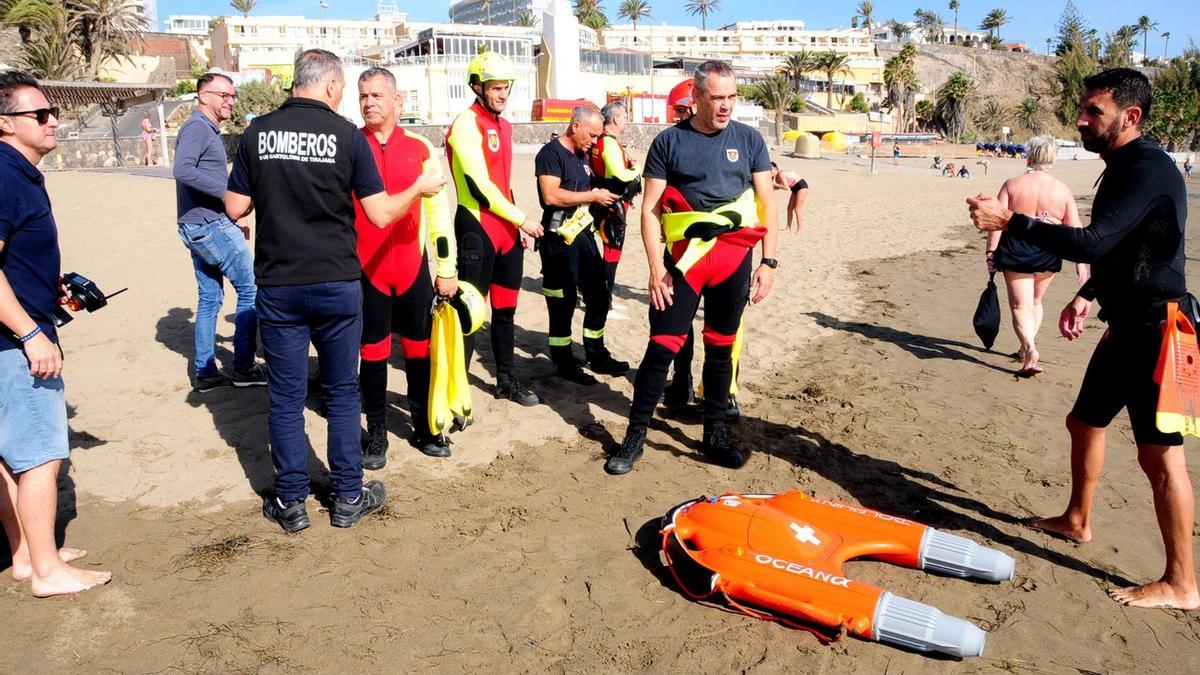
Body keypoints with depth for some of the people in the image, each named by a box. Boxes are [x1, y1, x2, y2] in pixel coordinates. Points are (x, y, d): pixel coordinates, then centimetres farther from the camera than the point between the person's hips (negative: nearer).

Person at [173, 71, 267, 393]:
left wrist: (232, 220, 19)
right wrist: (226, 192, -24)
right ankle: (243, 367, 2)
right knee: (251, 288, -4)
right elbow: (183, 170, -28)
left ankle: (205, 372, 17)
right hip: (209, 225, -10)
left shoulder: (209, 130, 19)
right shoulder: (198, 126, -12)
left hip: (199, 226, 10)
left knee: (209, 297, 12)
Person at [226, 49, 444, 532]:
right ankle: (348, 497, 20)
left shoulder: (258, 132, 0)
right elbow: (380, 215, -6)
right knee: (341, 392, 12)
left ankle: (291, 503, 18)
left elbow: (236, 208, 3)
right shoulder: (347, 135, -6)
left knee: (286, 396, 10)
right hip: (337, 284, -1)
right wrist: (420, 189, 11)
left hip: (277, 285, 2)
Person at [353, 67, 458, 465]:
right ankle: (376, 435, 19)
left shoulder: (419, 148, 3)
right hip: (366, 270, -1)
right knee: (373, 352, 6)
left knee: (419, 348, 10)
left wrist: (448, 268, 4)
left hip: (414, 267, 1)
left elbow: (438, 210, 6)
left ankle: (424, 427, 25)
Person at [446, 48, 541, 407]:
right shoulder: (467, 124, -12)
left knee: (505, 309, 15)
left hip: (507, 229, 8)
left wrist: (519, 226, 18)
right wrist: (522, 219, -13)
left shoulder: (503, 125, 16)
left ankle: (506, 380, 27)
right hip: (478, 230, -8)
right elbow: (479, 186, -18)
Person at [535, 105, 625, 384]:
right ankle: (564, 364, 13)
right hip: (559, 239, -9)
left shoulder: (581, 154, 15)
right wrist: (593, 196, -17)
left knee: (598, 296, 14)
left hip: (583, 234, 9)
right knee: (563, 304, 0)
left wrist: (603, 196, 6)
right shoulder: (551, 153, -13)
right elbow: (551, 195, -24)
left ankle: (597, 356, 28)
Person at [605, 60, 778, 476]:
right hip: (684, 256, -2)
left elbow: (767, 203, 6)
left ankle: (715, 434, 24)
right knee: (663, 346, -4)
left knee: (721, 347, 11)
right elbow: (651, 210, -1)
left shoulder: (749, 140, 6)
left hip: (735, 256, 2)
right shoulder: (669, 142, 0)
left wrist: (768, 261, -1)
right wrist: (657, 268, -8)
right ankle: (635, 436, 8)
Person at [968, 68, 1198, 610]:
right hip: (1127, 326, 11)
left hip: (1156, 331, -11)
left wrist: (1010, 222, -28)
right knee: (1085, 422, 21)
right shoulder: (1122, 169, 13)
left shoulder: (1148, 170, -19)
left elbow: (1092, 242, -30)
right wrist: (1088, 296, 15)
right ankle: (1076, 520, 40)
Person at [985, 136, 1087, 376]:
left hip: (1015, 251, -3)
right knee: (1035, 301, 23)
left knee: (1020, 305, 1)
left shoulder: (1012, 184, -6)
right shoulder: (1062, 189, -1)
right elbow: (1074, 229, -1)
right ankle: (1026, 346, 31)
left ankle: (1030, 349, -20)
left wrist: (990, 252, -6)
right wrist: (1080, 262, 3)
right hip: (1049, 254, 3)